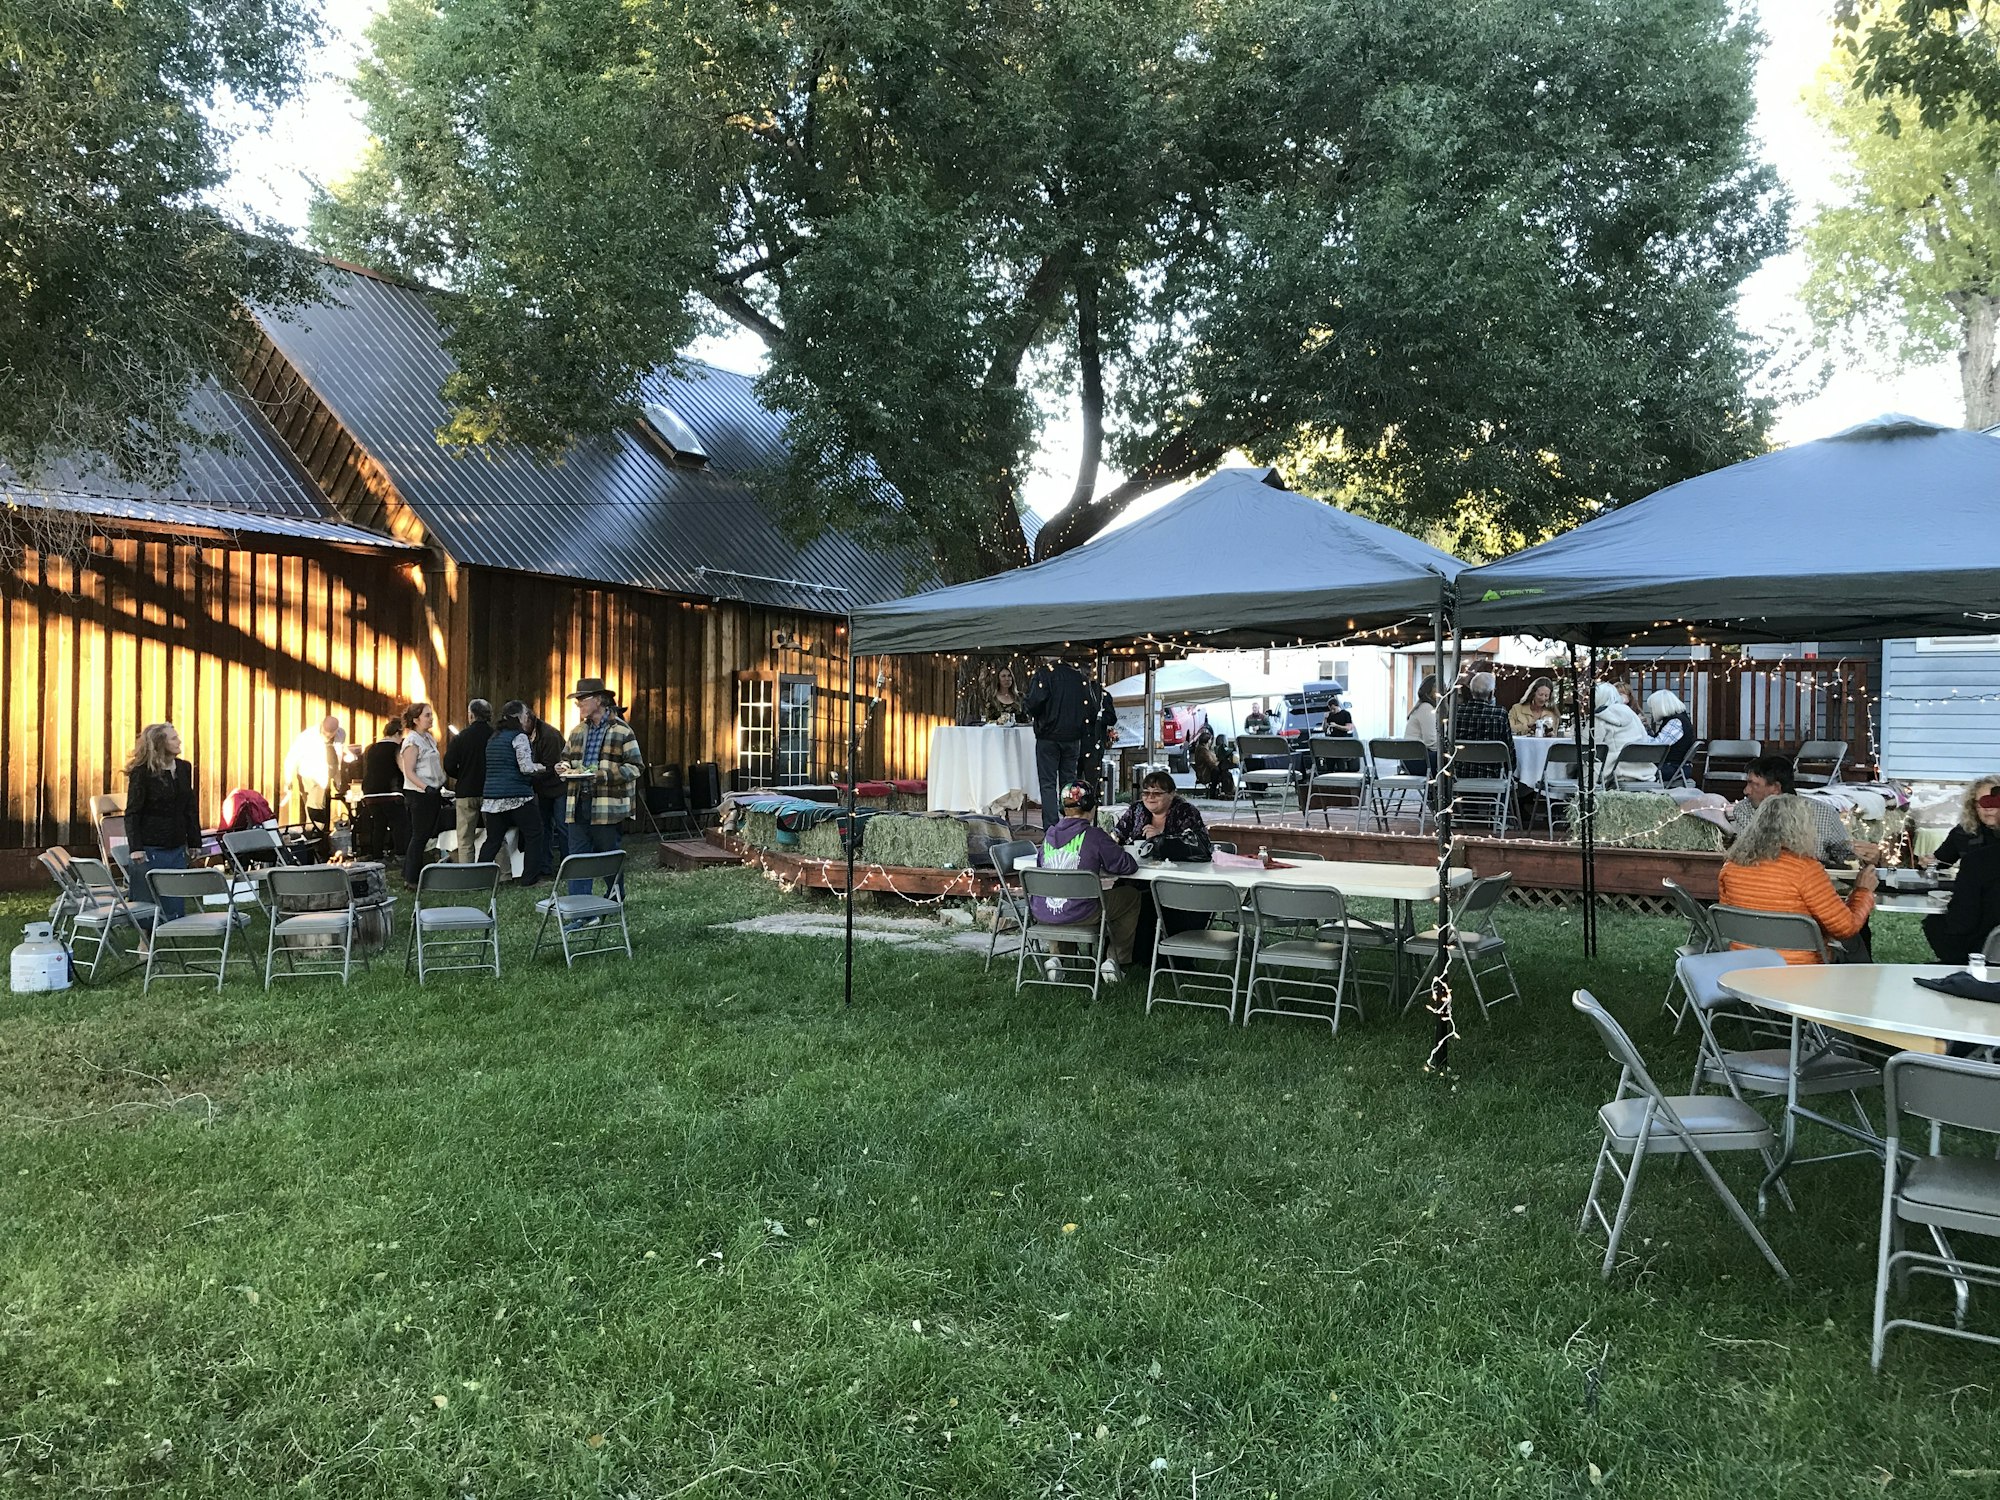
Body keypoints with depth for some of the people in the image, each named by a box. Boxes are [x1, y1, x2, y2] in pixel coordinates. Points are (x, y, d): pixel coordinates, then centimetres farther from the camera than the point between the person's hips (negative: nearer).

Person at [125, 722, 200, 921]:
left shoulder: (184, 768, 8)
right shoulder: (141, 772, -8)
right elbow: (132, 813, -9)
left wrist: (194, 842, 13)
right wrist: (136, 848, -16)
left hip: (177, 848, 5)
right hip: (150, 849, -5)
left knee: (177, 907, 5)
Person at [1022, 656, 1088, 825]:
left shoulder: (1044, 673, -10)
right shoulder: (1077, 675, 6)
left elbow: (1035, 702, -21)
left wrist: (1025, 706, -1)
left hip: (1048, 736, -5)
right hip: (1073, 736, 5)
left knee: (1047, 784, 0)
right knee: (1069, 781, 12)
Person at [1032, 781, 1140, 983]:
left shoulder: (1049, 834, 4)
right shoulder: (1094, 835, -11)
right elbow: (1129, 866, -8)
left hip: (1042, 913, 5)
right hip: (1078, 913, -5)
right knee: (1131, 895, 19)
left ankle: (1057, 959, 27)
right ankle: (1115, 960, 18)